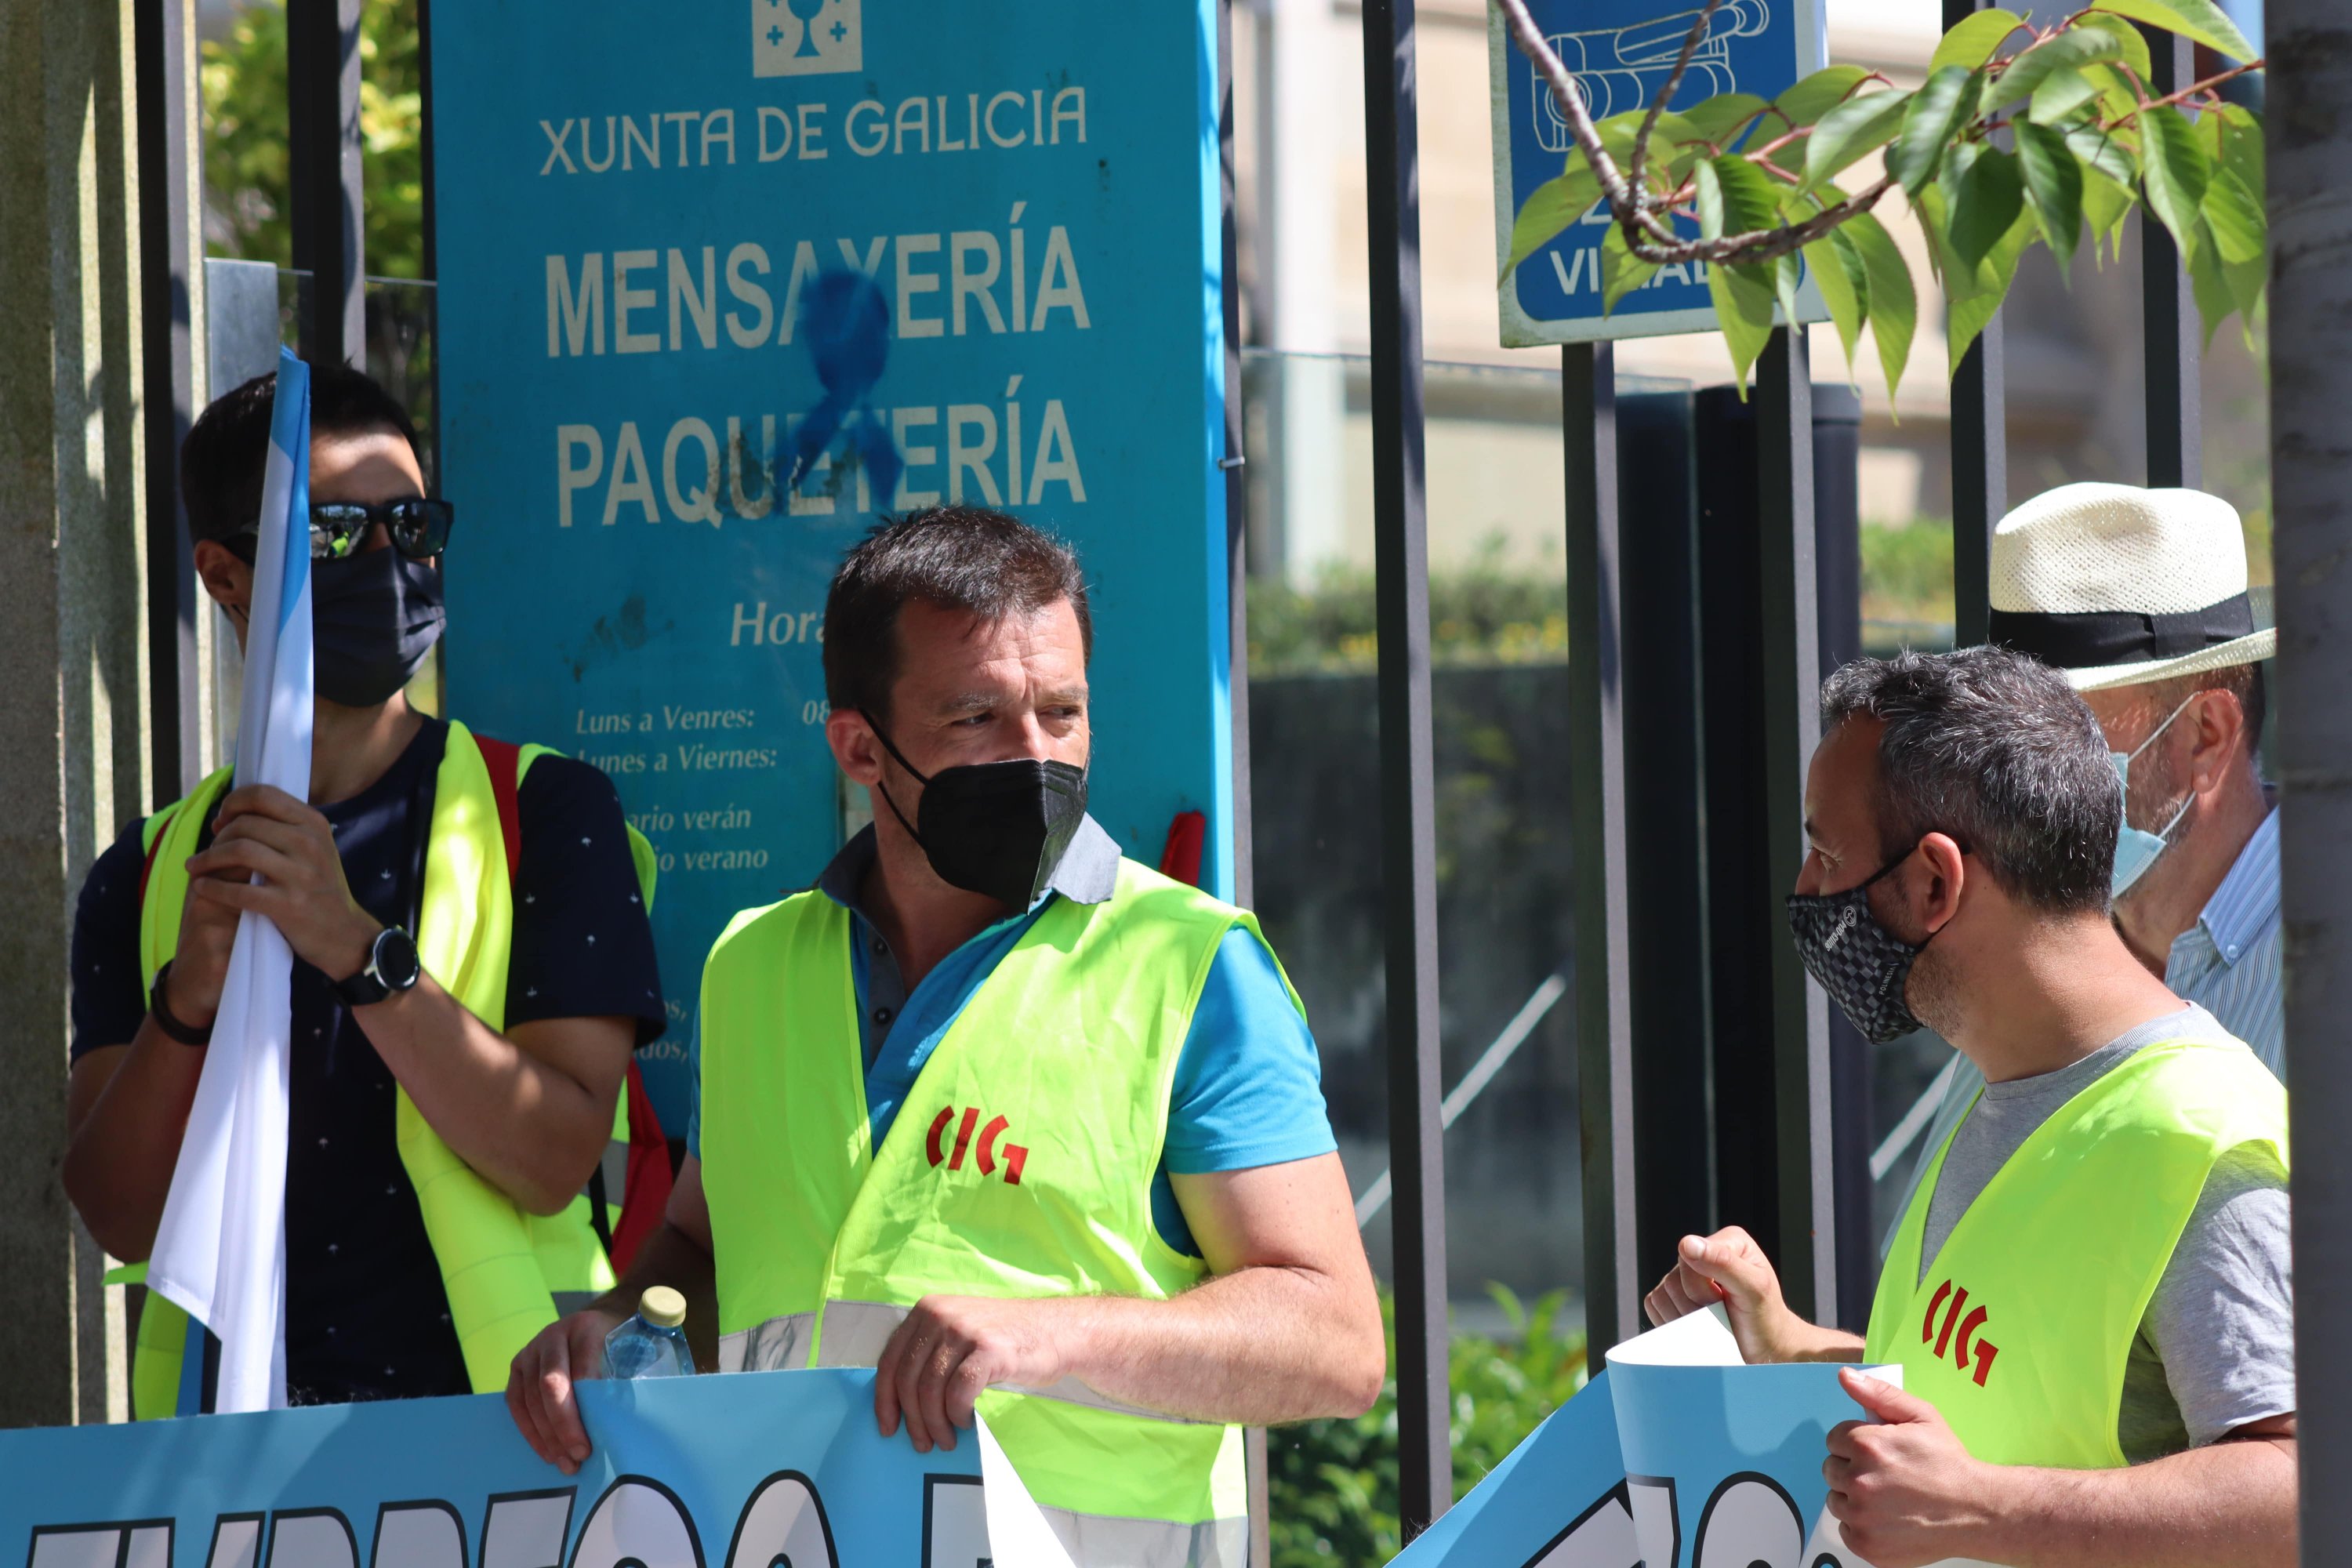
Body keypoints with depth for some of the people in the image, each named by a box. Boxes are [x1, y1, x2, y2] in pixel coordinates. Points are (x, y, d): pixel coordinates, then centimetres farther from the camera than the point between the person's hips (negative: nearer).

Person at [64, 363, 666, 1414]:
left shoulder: (545, 809, 8)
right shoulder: (145, 879, 15)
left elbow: (554, 1160, -3)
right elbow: (121, 1219, 6)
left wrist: (359, 954, -14)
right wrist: (189, 1000, -10)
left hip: (486, 1405, -2)